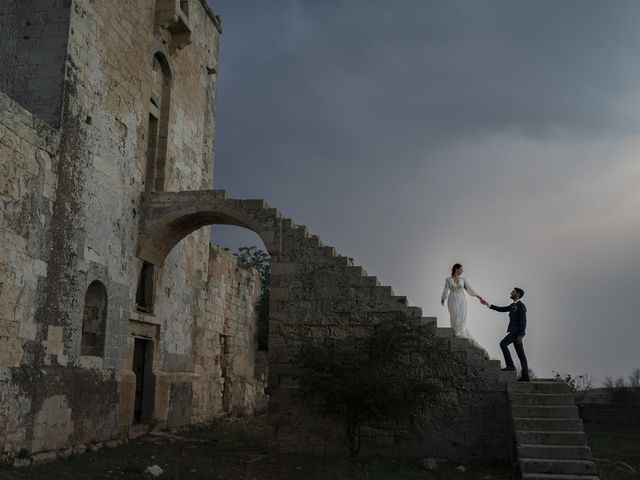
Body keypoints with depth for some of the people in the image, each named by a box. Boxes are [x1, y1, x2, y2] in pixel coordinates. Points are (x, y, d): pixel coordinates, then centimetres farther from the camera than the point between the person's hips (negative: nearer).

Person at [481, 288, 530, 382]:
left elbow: (523, 321, -17)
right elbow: (501, 309, 19)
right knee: (520, 354, 5)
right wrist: (487, 304, 15)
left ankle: (510, 365, -15)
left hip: (517, 332, -9)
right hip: (514, 331, 9)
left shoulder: (521, 306, -11)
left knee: (503, 344, -17)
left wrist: (521, 335, -23)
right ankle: (525, 376, 3)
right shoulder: (513, 305, 19)